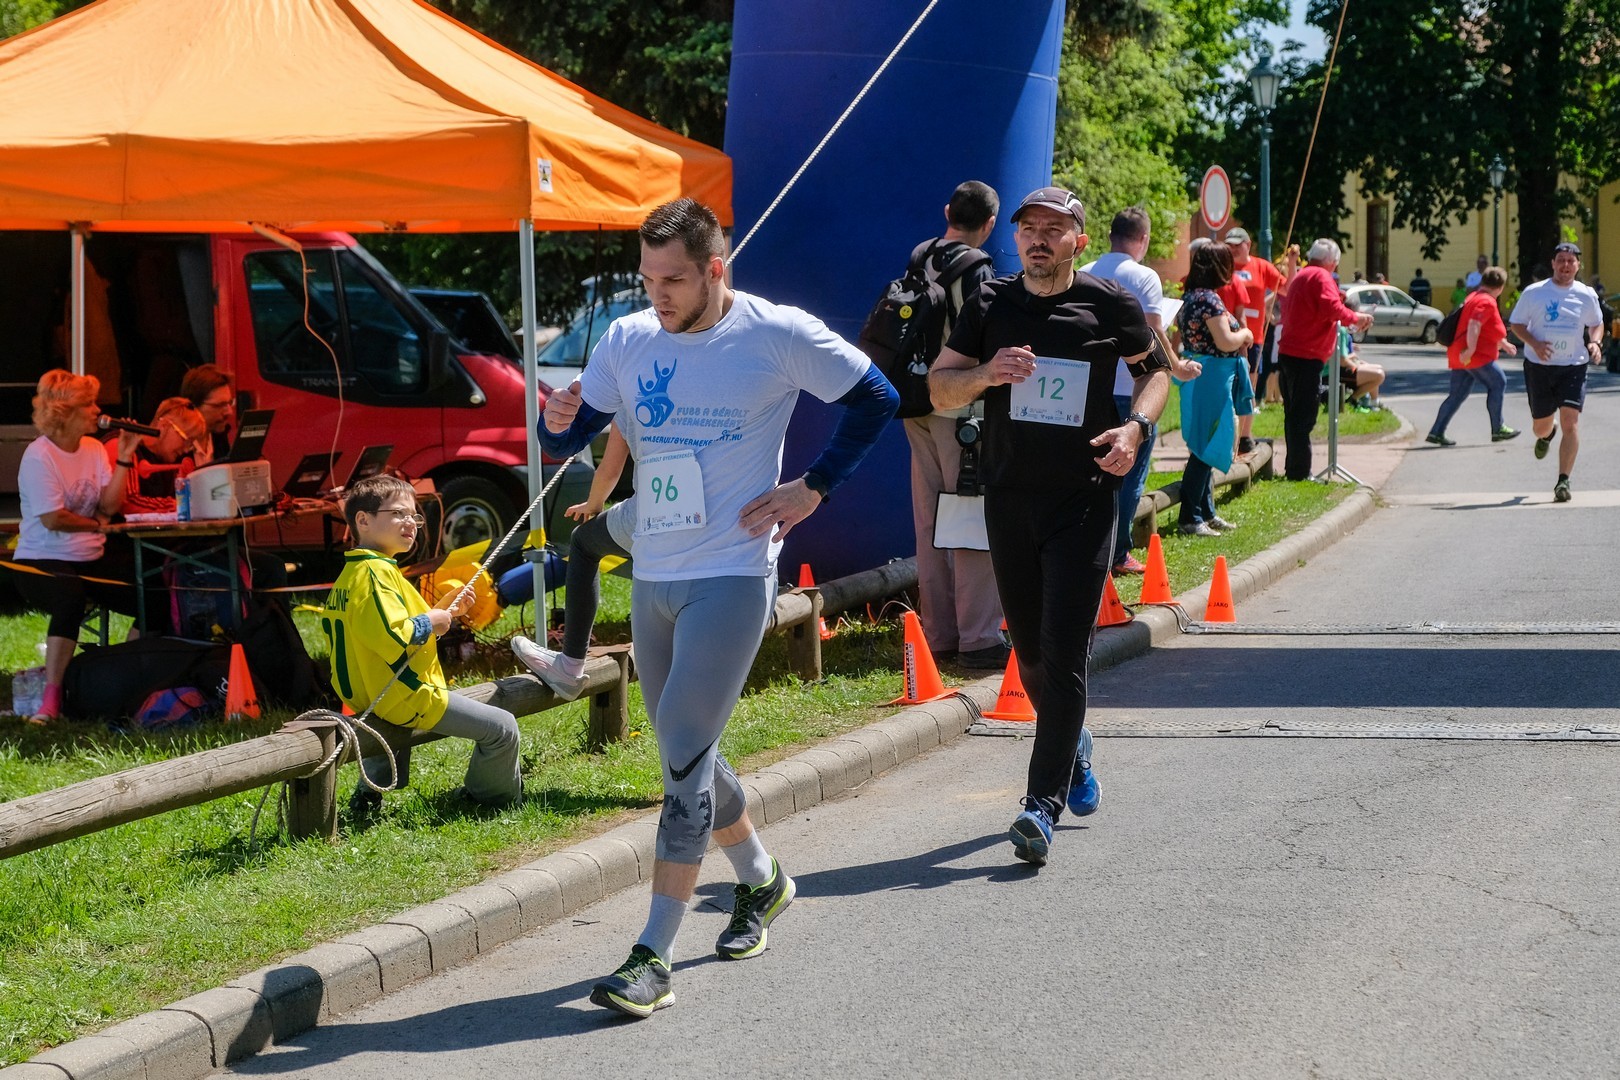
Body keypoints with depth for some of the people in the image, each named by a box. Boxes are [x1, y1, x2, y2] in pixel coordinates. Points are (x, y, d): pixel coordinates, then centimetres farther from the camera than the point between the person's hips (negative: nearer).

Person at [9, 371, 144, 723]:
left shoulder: (94, 449, 9)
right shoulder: (39, 457, -13)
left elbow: (110, 504, -1)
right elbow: (53, 519, -19)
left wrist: (124, 458, -7)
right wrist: (97, 524, -5)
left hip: (91, 559, 7)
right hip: (43, 562, -7)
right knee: (71, 599, -39)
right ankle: (51, 698, -36)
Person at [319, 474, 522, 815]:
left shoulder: (349, 574, 12)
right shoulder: (375, 573, -21)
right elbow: (394, 637, -33)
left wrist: (442, 611, 13)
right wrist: (432, 621, -14)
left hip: (368, 696, 11)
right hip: (406, 699, -11)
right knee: (502, 727, -6)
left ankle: (370, 790, 45)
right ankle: (491, 798, 14)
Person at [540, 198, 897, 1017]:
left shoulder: (780, 336, -9)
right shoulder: (628, 341, 4)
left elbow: (876, 399, 2)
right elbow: (567, 440, 6)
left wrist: (815, 487, -5)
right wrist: (559, 420, -18)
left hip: (733, 573, -6)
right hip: (653, 577, 6)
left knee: (683, 750, -14)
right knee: (687, 756, 16)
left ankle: (653, 956, -14)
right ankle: (760, 881, 41)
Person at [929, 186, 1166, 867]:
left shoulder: (1110, 306, -2)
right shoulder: (992, 306, 4)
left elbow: (1156, 370, 12)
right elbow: (940, 389, 5)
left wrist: (1135, 427, -7)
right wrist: (986, 374, -16)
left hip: (1083, 503, -3)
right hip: (1009, 499, 3)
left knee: (1064, 653, -11)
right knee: (1030, 651, 13)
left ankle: (1042, 805, -13)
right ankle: (1072, 747, 41)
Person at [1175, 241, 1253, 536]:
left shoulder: (1192, 296, 11)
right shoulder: (1209, 298, -19)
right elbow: (1226, 342, -22)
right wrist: (1245, 334, -4)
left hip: (1199, 377, 10)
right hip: (1211, 378, -10)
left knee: (1204, 447, 17)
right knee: (1207, 448, -6)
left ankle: (1206, 513, 25)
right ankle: (1190, 518, -5)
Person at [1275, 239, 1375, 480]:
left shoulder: (1301, 276, 21)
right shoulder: (1321, 277, -10)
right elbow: (1332, 309, -23)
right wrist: (1356, 318, -8)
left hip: (1288, 352, 10)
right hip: (1306, 355, -10)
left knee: (1295, 414, 15)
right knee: (1303, 417, -8)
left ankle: (1294, 469, 20)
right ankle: (1299, 471, -9)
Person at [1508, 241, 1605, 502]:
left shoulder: (1586, 295, 3)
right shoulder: (1533, 293, -1)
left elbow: (1596, 324, 19)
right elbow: (1516, 324, 4)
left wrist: (1595, 342, -3)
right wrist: (1534, 343, -14)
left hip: (1574, 366, 0)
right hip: (1539, 366, 0)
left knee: (1570, 422, -15)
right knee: (1540, 425, 10)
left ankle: (1563, 481, -12)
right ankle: (1547, 435, 51)